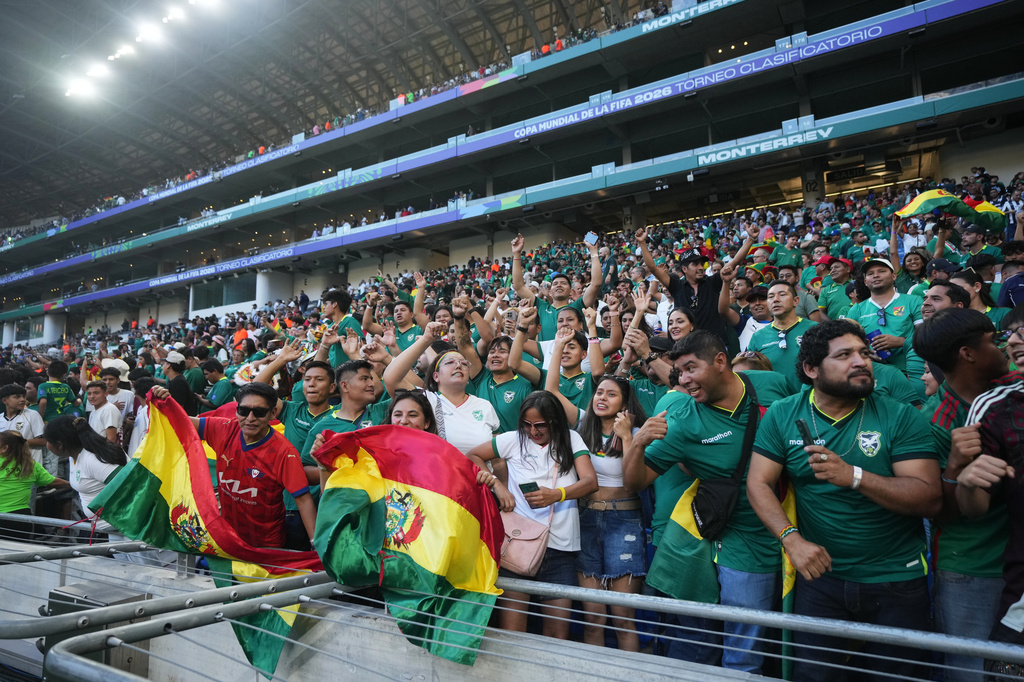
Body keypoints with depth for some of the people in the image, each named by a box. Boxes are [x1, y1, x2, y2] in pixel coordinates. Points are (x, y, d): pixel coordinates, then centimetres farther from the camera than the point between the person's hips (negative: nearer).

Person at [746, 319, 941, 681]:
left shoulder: (902, 417, -8)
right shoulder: (782, 416, -3)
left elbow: (930, 499, -15)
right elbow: (759, 483, -5)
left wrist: (853, 476, -29)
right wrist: (792, 538, -20)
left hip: (897, 581, 0)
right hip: (821, 573, 1)